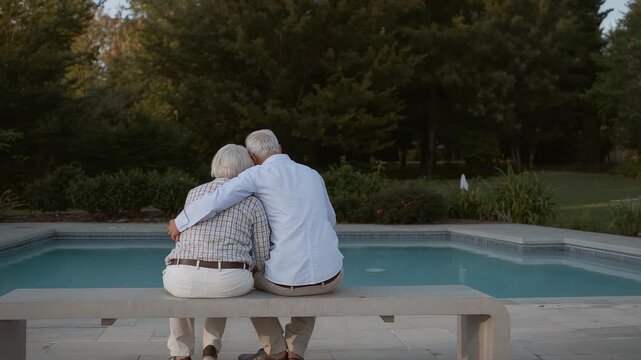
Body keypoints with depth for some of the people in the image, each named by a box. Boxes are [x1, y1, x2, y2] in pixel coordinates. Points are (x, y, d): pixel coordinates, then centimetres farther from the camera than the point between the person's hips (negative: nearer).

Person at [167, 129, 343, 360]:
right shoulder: (313, 175, 15)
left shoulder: (258, 174, -1)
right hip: (330, 276, 4)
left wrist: (180, 223, 3)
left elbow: (215, 201, -13)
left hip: (289, 278, -3)